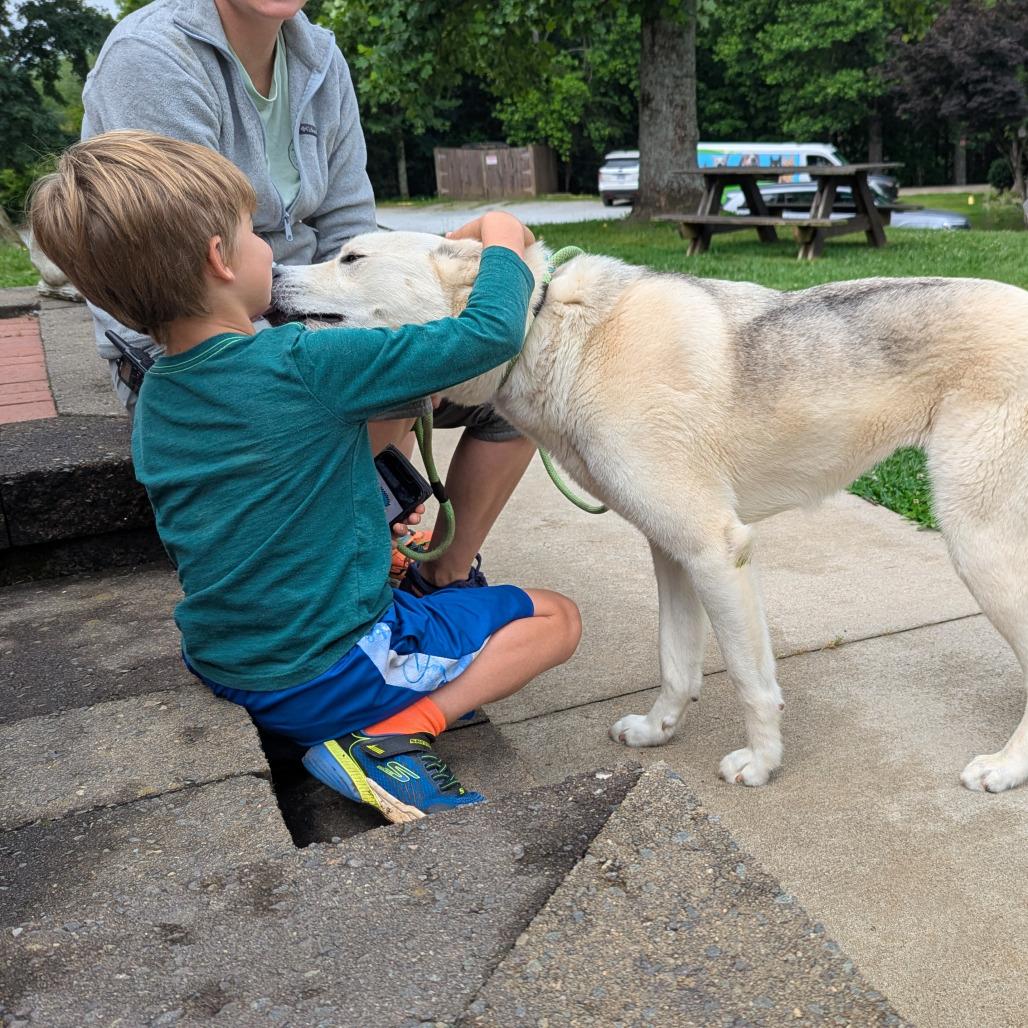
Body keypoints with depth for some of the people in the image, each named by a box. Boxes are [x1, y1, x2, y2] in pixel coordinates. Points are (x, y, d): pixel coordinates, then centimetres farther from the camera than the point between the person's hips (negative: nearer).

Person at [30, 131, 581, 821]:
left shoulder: (155, 399, 0)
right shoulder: (303, 366, -23)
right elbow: (489, 334, -19)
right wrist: (503, 246, -1)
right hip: (322, 679, -8)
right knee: (556, 618, 3)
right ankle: (392, 736, -9)